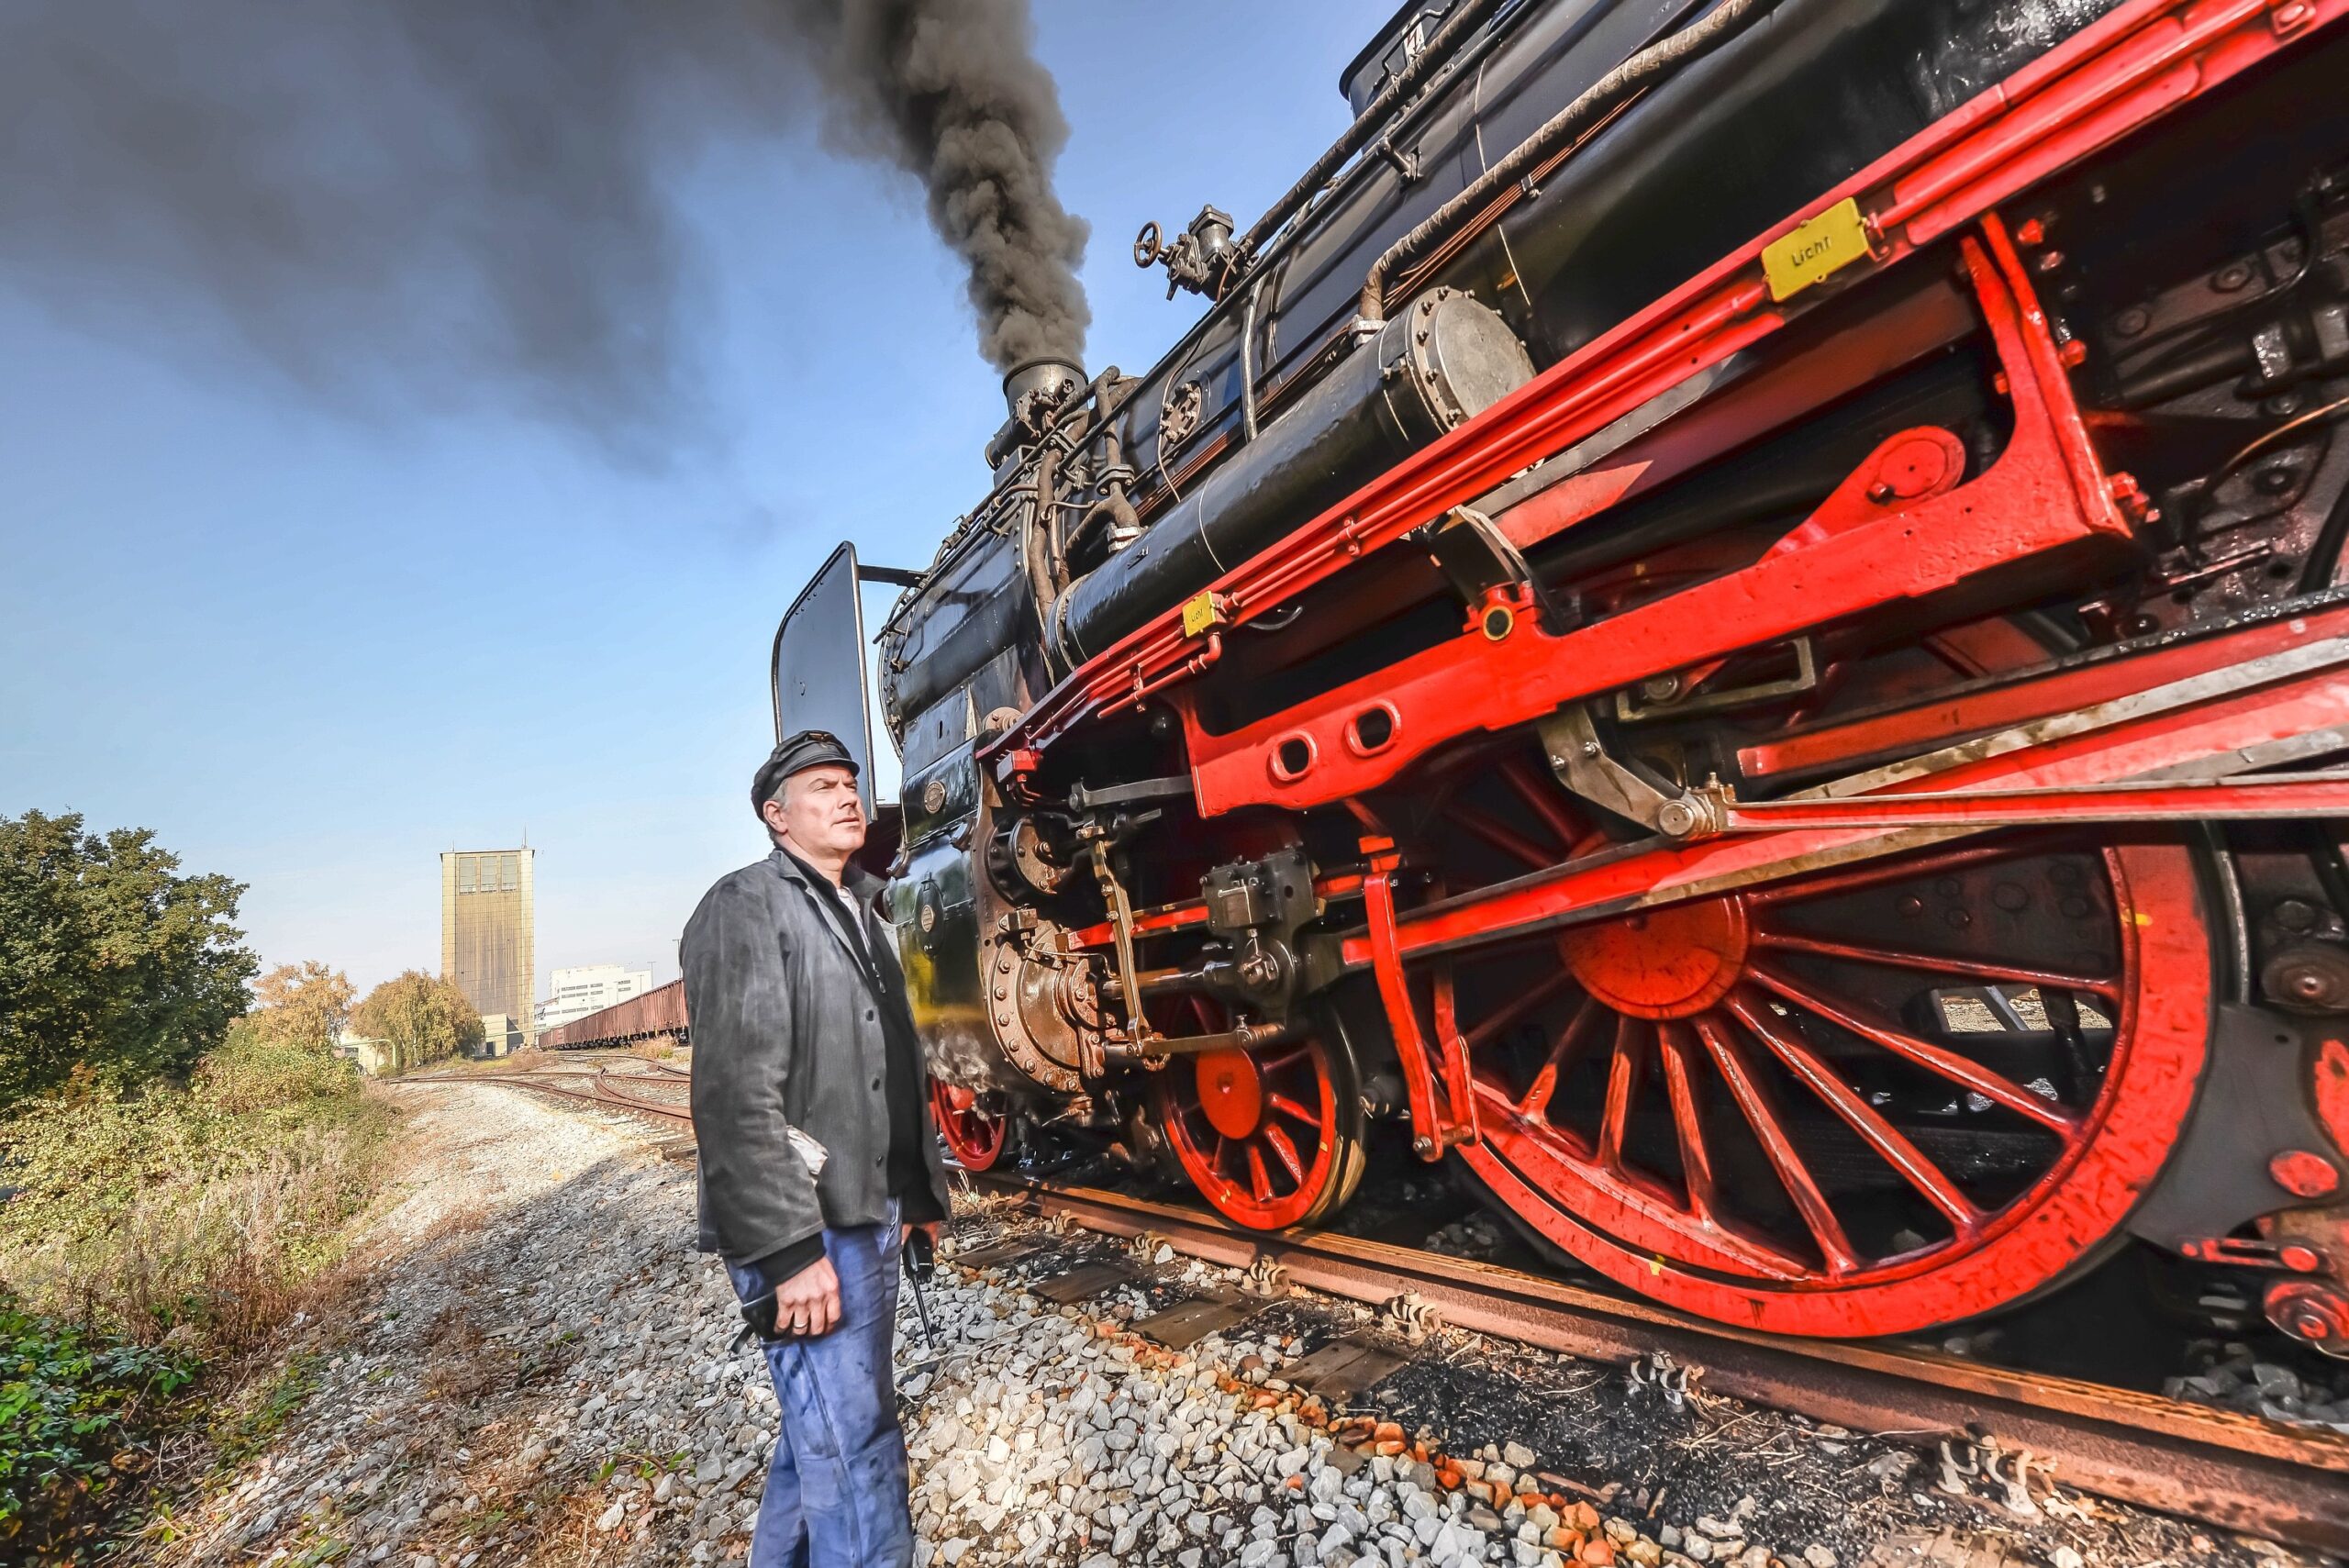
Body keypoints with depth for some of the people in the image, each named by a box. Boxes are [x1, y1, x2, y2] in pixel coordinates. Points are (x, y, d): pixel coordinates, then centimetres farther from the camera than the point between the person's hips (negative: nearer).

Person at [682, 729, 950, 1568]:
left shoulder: (859, 913, 16)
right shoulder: (746, 906, -11)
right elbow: (736, 1095, -20)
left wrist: (919, 1192, 17)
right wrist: (791, 1248, -22)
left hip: (872, 1216, 9)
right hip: (809, 1227, -8)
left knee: (823, 1430, 20)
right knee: (855, 1455, -3)